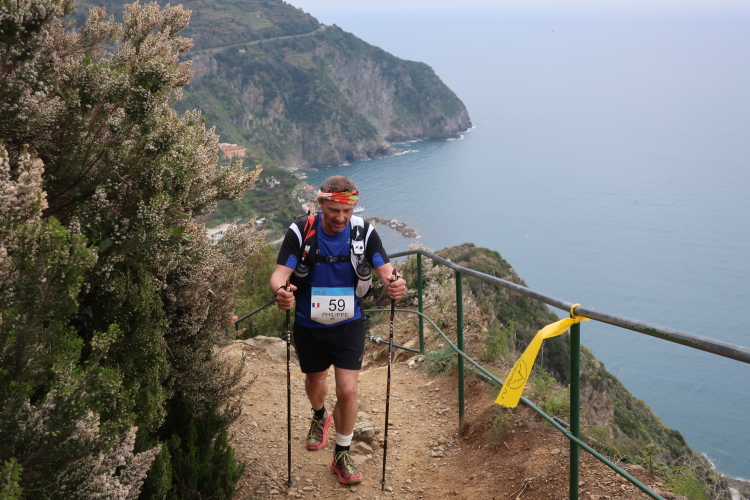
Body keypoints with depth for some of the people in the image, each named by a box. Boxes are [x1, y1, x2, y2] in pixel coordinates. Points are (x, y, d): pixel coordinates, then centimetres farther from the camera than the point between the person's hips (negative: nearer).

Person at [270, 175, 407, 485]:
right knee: (315, 382, 23)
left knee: (348, 390, -8)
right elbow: (280, 273, -24)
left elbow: (385, 269, -18)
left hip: (349, 323, 0)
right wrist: (280, 291, -48)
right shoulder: (300, 231, -19)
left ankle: (342, 455, 15)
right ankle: (320, 417, 59)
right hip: (310, 325, 1)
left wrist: (394, 284, -42)